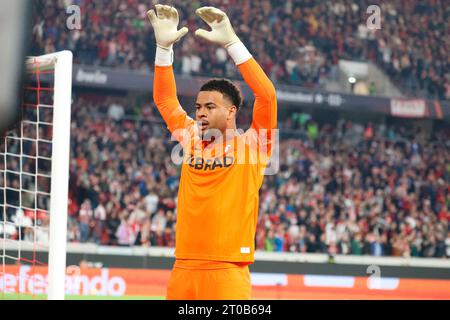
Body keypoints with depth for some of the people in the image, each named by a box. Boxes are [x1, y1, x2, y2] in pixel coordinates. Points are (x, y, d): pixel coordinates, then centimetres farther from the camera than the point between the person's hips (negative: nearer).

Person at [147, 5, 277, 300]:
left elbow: (267, 94, -11)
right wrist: (164, 46, 5)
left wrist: (231, 41, -15)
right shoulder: (193, 141, 15)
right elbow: (165, 100, 16)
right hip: (184, 268, 5)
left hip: (227, 272, -5)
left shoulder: (251, 144, 1)